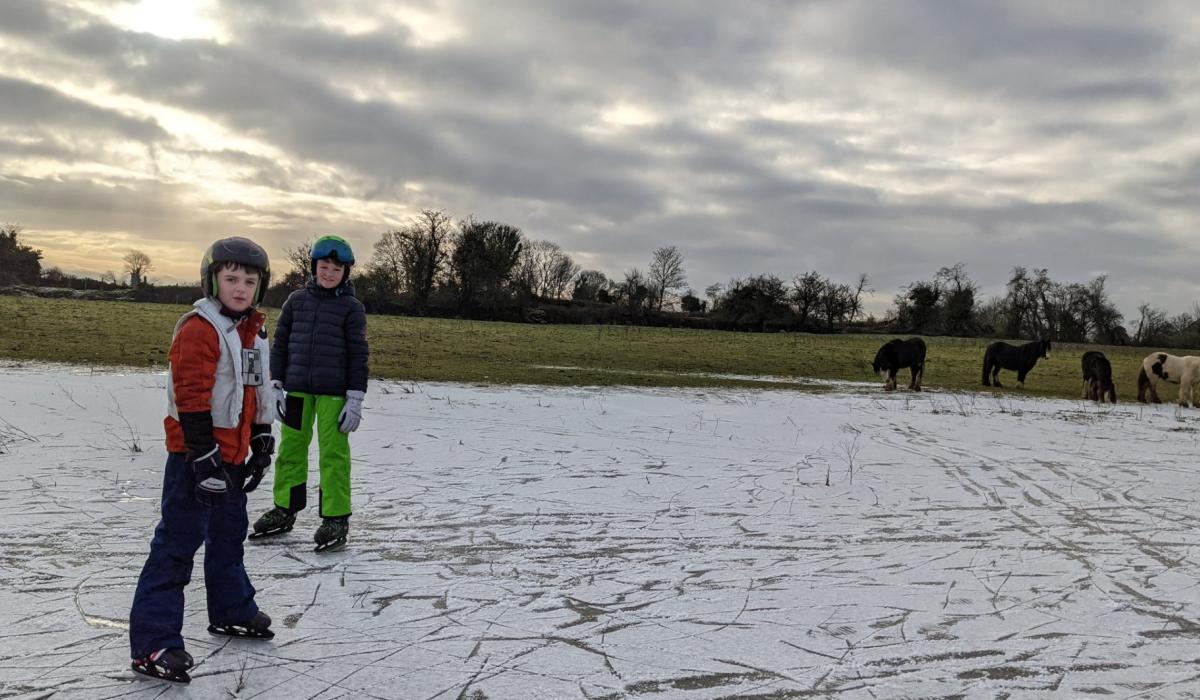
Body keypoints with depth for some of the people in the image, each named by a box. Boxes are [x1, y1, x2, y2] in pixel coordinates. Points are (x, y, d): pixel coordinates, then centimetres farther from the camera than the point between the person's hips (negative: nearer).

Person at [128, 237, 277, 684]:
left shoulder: (253, 332, 12)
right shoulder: (198, 329, -16)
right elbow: (191, 397, -22)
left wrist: (262, 443, 19)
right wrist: (204, 455, -25)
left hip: (232, 454, 9)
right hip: (195, 454, -9)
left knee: (229, 534, 22)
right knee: (178, 542, -8)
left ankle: (232, 610, 40)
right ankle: (153, 642, -4)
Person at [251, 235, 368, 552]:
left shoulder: (351, 307, -2)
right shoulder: (296, 300, 7)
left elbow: (358, 355, -3)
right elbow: (280, 344, 11)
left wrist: (355, 400, -8)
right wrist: (276, 385, 5)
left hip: (333, 392, -4)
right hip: (296, 389, 4)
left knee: (333, 453, -1)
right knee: (290, 449, 11)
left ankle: (336, 518, 7)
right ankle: (284, 510, 25)